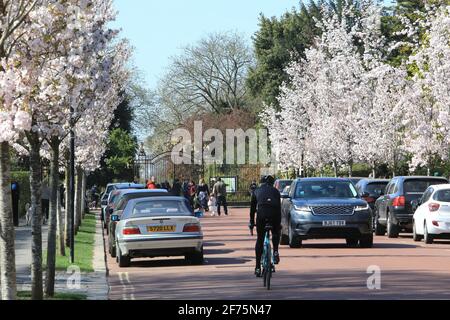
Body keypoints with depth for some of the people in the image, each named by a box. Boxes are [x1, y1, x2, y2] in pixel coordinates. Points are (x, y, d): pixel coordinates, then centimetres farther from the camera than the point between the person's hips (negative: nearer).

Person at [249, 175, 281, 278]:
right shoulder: (275, 191, 25)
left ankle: (258, 267, 9)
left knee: (260, 240, 10)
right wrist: (279, 223, 35)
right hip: (274, 214, 0)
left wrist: (251, 222, 39)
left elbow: (252, 208, 30)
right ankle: (275, 252, 7)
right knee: (275, 233, 30)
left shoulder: (257, 191, 26)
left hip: (261, 213, 0)